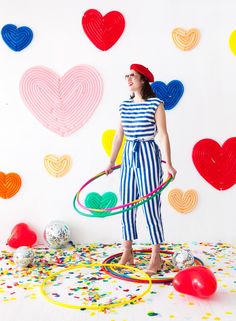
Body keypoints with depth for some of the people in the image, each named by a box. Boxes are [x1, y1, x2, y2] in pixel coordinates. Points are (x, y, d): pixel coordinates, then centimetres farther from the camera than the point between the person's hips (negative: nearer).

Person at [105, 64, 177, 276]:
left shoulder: (156, 104, -4)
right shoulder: (124, 106, 10)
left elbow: (163, 135, -8)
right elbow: (119, 135, 14)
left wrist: (168, 164, -14)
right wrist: (111, 162, 17)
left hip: (148, 155, -5)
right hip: (128, 156, 6)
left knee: (151, 206, -3)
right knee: (126, 205, 8)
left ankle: (156, 257, 11)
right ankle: (127, 253, 20)